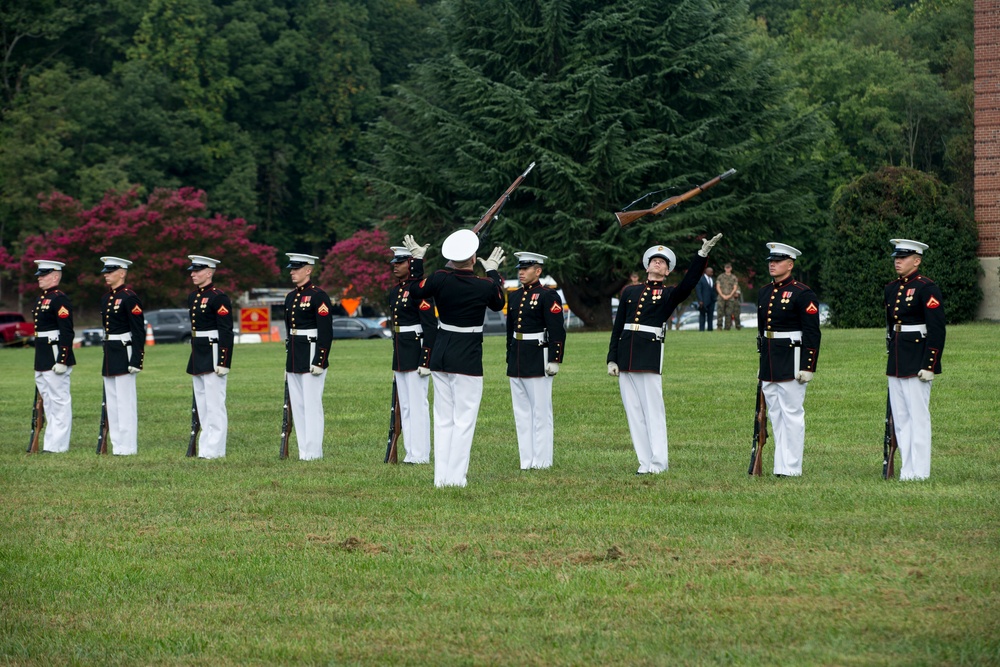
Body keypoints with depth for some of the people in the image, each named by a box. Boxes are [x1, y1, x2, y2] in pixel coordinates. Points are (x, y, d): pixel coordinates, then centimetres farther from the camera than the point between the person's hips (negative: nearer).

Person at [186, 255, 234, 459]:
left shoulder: (218, 297, -12)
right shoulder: (193, 297, 15)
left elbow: (226, 332, -15)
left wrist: (223, 363, -20)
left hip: (213, 355, -9)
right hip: (198, 356, 9)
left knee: (215, 404, -7)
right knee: (202, 405, 11)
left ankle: (214, 448, -5)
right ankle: (205, 447, 15)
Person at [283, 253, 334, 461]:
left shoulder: (318, 296, -10)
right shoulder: (291, 297, 15)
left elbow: (326, 333, -14)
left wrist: (319, 362, -19)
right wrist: (288, 363, 19)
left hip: (311, 356, -9)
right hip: (294, 358, 9)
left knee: (312, 405, -7)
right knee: (297, 405, 8)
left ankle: (313, 451, -5)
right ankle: (303, 451, 12)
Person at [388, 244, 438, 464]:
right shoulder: (394, 291, 14)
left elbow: (430, 327, -17)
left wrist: (425, 361, -20)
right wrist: (395, 359, 21)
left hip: (416, 352, -10)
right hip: (400, 355, 10)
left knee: (418, 405, -7)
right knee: (405, 406, 11)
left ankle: (420, 454, -4)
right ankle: (411, 452, 15)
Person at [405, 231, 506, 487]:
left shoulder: (440, 279, -6)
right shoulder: (485, 286, -12)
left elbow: (415, 291, 15)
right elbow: (499, 304, 11)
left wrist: (416, 260, 25)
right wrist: (493, 272, 22)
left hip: (440, 357, 4)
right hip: (468, 359, -4)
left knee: (443, 420, 12)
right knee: (464, 420, 1)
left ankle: (441, 476, 14)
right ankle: (456, 477, -2)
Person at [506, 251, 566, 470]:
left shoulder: (548, 296, -8)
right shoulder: (514, 296, 14)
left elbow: (558, 331, -13)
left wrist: (554, 360, -18)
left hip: (538, 359, -7)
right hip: (517, 361, 7)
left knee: (541, 411, -2)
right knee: (521, 411, 8)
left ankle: (541, 460, 2)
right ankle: (527, 459, 13)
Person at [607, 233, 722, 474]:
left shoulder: (669, 294, 7)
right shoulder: (630, 292, 16)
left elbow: (689, 283, -14)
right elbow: (618, 327, 15)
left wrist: (703, 254, -24)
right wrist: (611, 359, 8)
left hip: (651, 356, -4)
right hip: (626, 355, 4)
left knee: (653, 410, -5)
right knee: (634, 411, 4)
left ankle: (658, 463, -3)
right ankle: (645, 461, 8)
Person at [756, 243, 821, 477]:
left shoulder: (802, 294, -10)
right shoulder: (764, 292, 14)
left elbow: (812, 334, -13)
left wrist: (808, 367, -17)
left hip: (791, 364, -8)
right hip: (769, 365, 8)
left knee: (792, 415, -4)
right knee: (775, 416, 10)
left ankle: (791, 468, -1)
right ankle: (781, 465, 16)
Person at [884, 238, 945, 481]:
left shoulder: (927, 288, -10)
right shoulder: (892, 289, 14)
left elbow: (936, 330, -14)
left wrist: (929, 365, -18)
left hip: (916, 363, -8)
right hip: (896, 364, 8)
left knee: (918, 417, -5)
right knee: (900, 419, 9)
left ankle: (919, 472, -3)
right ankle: (907, 470, 14)